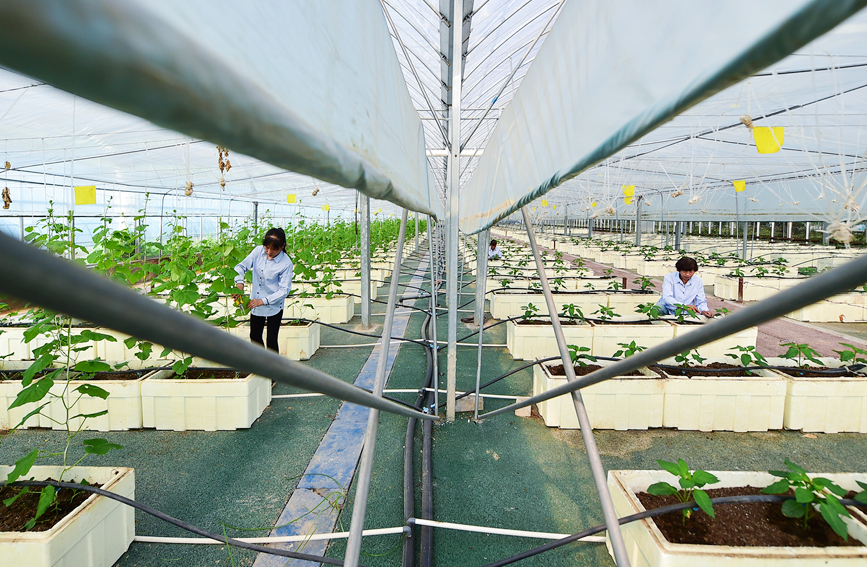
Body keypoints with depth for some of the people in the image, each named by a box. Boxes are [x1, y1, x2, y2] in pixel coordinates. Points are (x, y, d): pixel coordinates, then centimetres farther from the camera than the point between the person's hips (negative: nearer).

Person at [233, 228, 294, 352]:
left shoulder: (286, 264, -20)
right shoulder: (258, 251, -7)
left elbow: (284, 290, -19)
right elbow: (241, 266, 0)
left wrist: (263, 301, -27)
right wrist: (239, 282, -20)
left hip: (274, 307, -5)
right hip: (255, 304, 6)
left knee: (271, 341, 1)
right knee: (255, 336, 19)